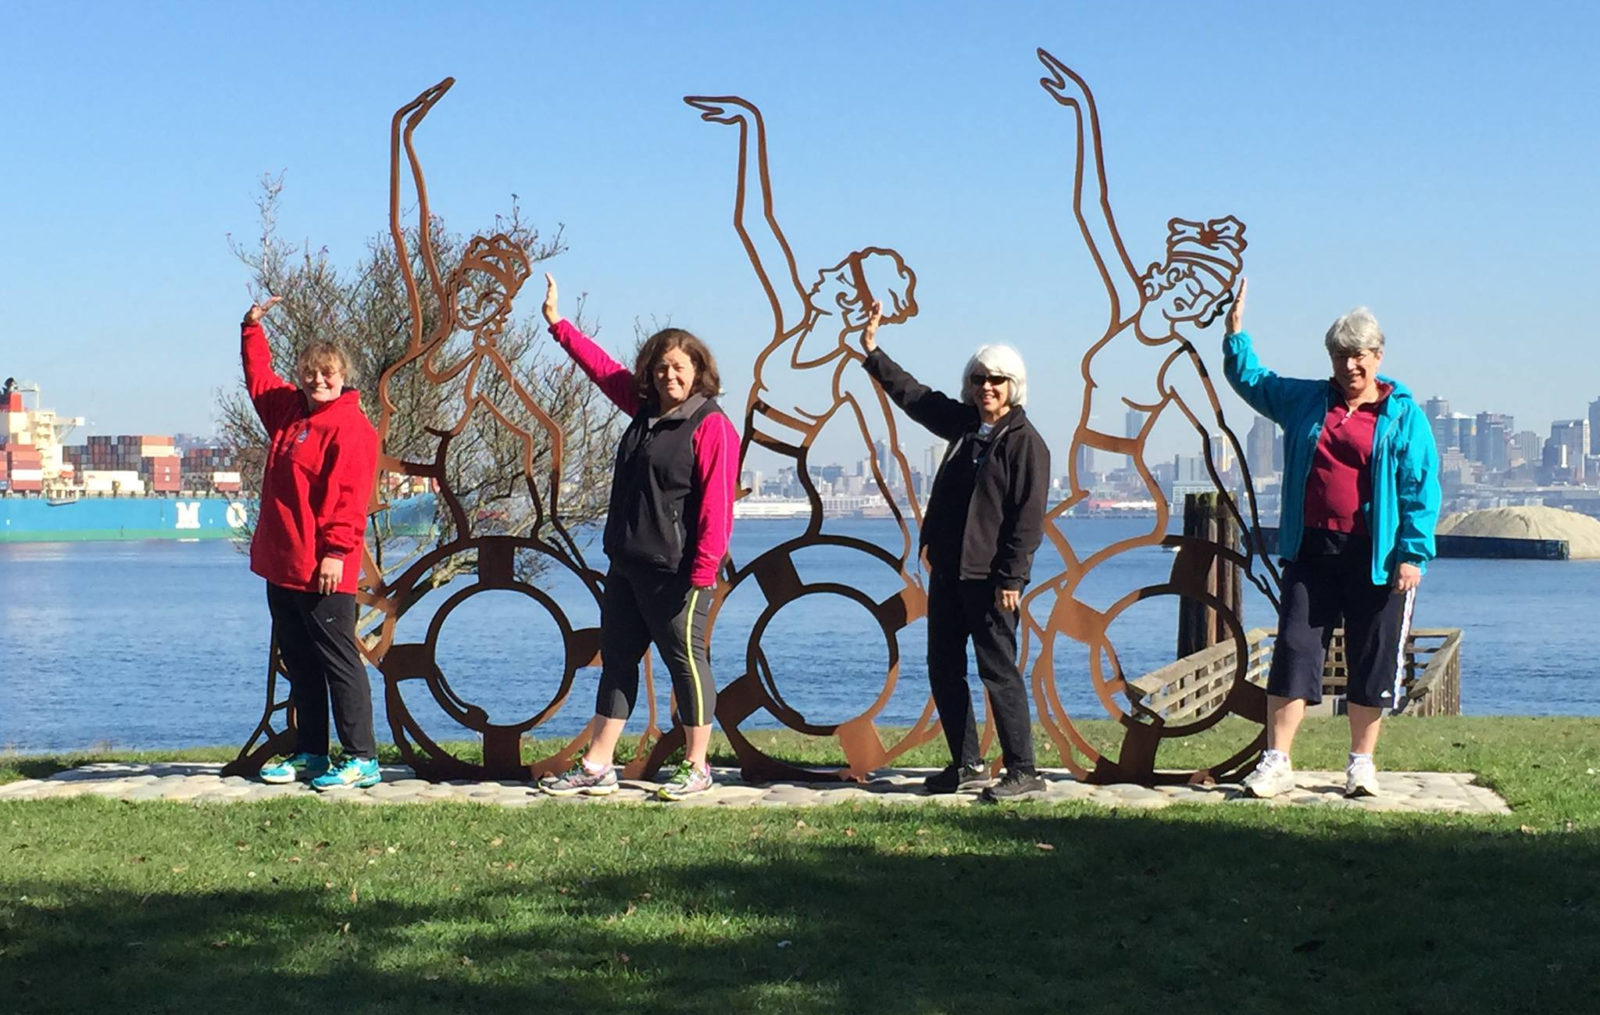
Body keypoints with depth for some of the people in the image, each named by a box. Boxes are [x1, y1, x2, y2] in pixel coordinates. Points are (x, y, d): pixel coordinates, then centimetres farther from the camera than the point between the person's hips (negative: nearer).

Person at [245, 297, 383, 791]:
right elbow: (259, 379, 36)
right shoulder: (289, 411, 16)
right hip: (281, 565, 9)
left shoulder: (350, 426, -11)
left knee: (338, 661, -6)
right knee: (299, 663, 13)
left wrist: (335, 550, -22)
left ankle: (362, 759, -3)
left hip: (322, 570, -9)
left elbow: (349, 496, -18)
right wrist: (252, 330, 36)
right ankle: (308, 754, 21)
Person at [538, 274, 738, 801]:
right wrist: (558, 324, 29)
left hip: (675, 572, -9)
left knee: (686, 659, -2)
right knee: (617, 659, 10)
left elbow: (716, 504, -18)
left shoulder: (711, 426, -12)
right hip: (627, 564, 9)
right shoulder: (646, 409, 13)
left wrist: (704, 570, -22)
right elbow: (604, 367, 26)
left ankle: (696, 768, 6)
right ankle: (596, 767, 15)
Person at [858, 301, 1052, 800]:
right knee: (943, 669, 12)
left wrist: (1011, 578, -18)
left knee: (999, 671, -7)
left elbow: (1028, 517, -14)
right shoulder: (962, 423, 12)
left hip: (989, 577, -8)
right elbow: (913, 394, 25)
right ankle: (966, 764, 21)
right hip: (947, 571, 8)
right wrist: (873, 352, 22)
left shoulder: (1025, 441, -10)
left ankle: (1023, 773, -3)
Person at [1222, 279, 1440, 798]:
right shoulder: (1305, 401, 12)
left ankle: (1362, 763, 16)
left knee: (1372, 661, 4)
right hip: (1311, 550, 3)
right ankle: (1276, 762, 1)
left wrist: (1412, 554, -10)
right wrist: (1235, 333, 15)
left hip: (1374, 557, -3)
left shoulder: (1404, 416, 1)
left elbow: (1422, 488, -3)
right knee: (1293, 650, -2)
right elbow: (1250, 379, 27)